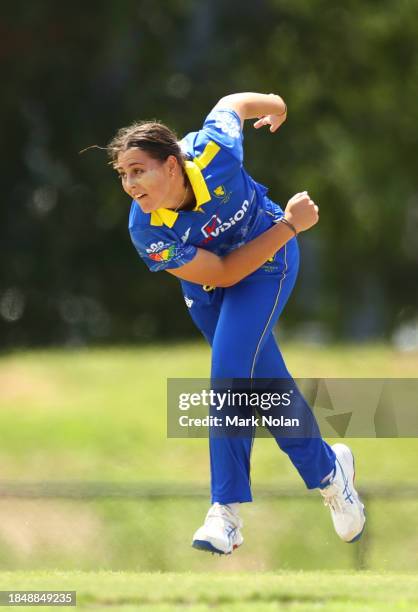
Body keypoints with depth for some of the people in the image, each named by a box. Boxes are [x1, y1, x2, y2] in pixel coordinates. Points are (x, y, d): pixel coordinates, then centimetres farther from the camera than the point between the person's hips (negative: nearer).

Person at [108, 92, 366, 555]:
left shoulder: (215, 151, -35)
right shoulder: (146, 231, -32)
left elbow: (234, 104, -11)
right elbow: (224, 273, -25)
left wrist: (274, 105, 13)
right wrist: (289, 225, -28)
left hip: (268, 262, -2)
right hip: (208, 281, 2)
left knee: (230, 372, -18)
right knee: (263, 381, 11)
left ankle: (226, 511, -11)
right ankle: (328, 469, 33)